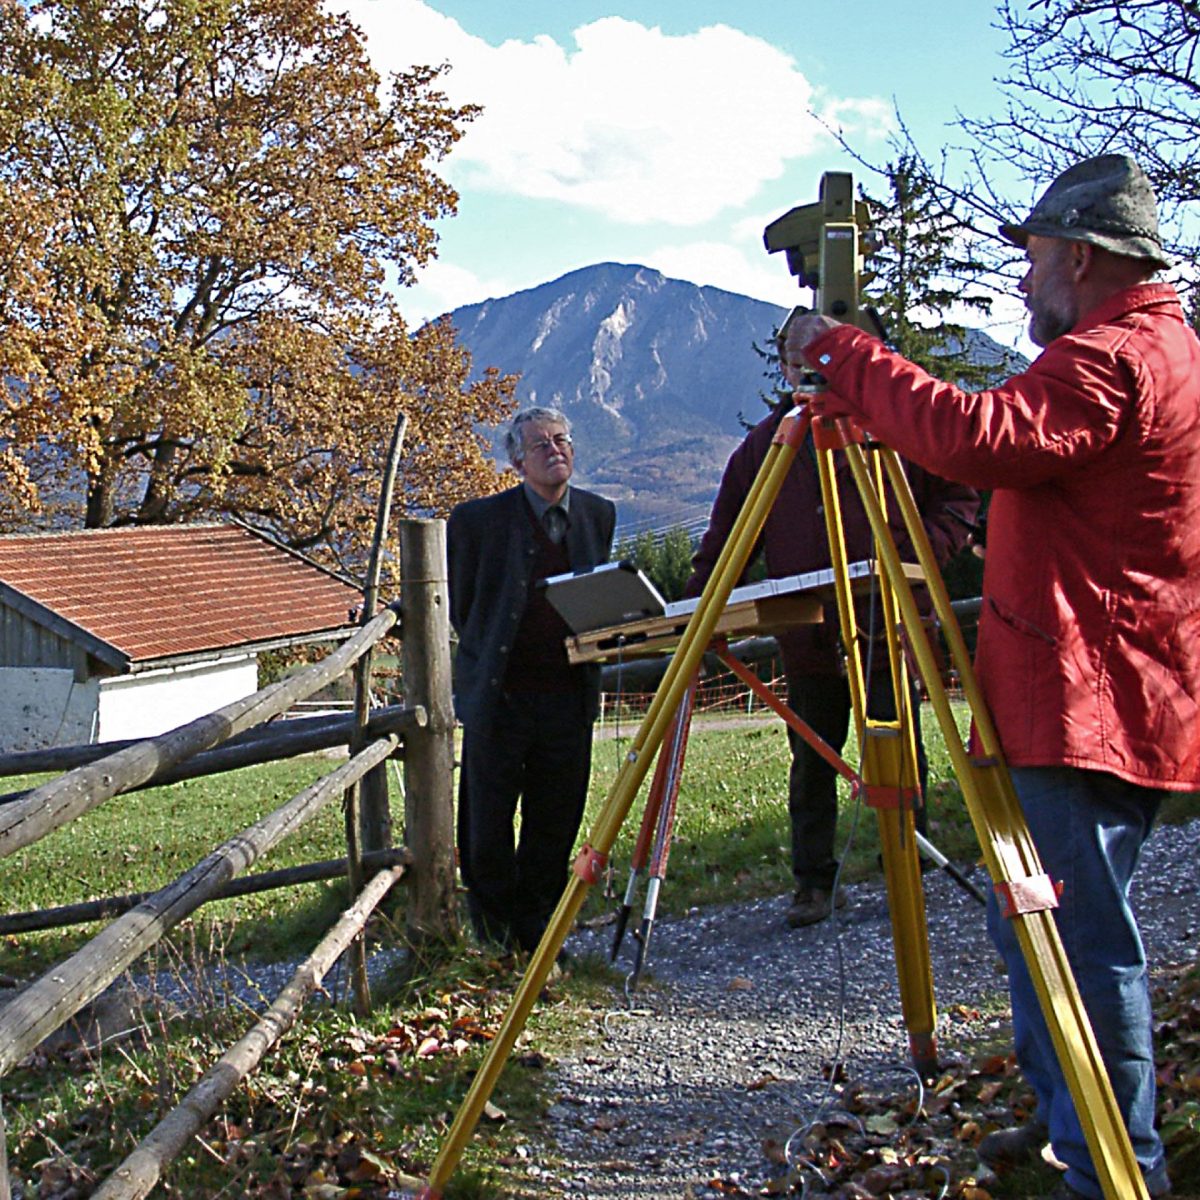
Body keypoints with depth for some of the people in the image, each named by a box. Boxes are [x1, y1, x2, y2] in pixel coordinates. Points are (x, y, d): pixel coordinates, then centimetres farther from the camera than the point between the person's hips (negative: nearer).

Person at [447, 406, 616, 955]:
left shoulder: (598, 514, 6)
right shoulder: (479, 519, -7)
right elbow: (462, 608, 4)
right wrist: (490, 661, 5)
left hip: (569, 697, 3)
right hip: (498, 697, -3)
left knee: (555, 825, 9)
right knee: (488, 827, 5)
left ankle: (535, 931, 26)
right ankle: (493, 933, 24)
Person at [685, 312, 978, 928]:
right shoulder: (766, 439, 10)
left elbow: (957, 501, 5)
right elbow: (728, 530, 12)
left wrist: (919, 553, -13)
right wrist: (696, 602, -1)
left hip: (889, 627, -3)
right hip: (807, 635, 3)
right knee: (811, 762, 7)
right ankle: (813, 883, 15)